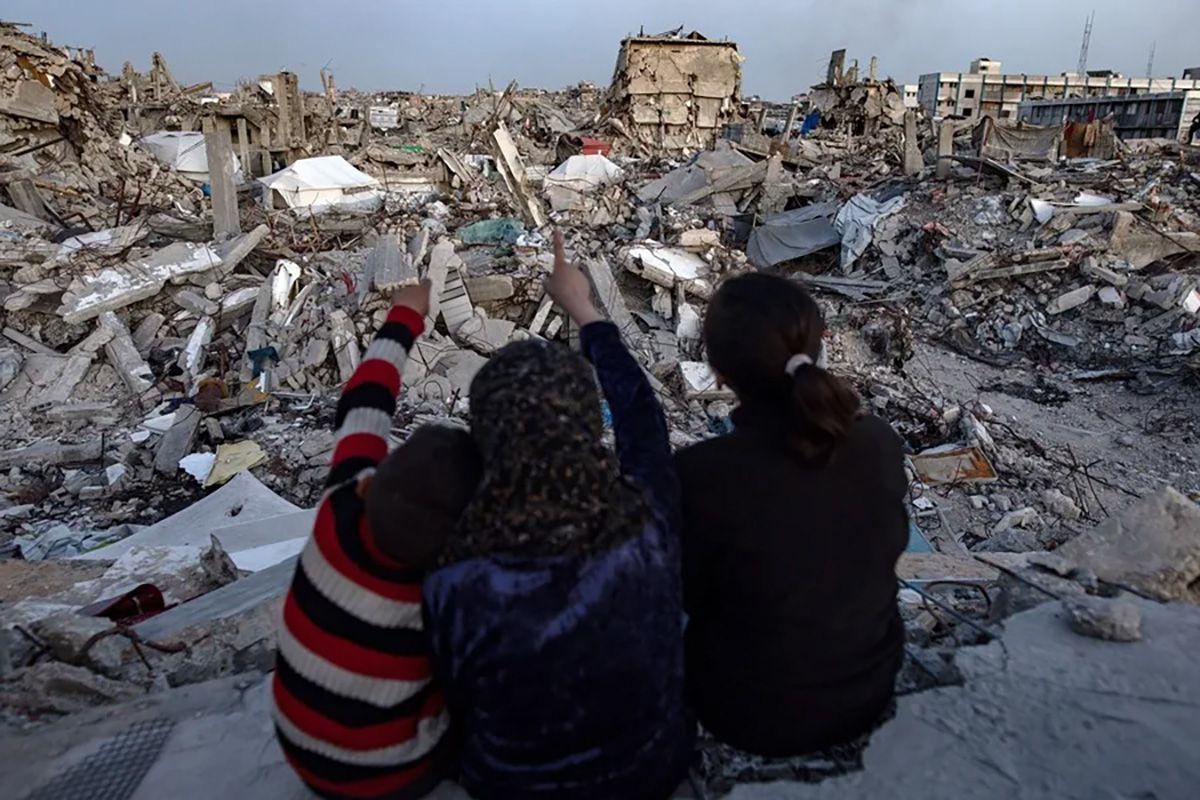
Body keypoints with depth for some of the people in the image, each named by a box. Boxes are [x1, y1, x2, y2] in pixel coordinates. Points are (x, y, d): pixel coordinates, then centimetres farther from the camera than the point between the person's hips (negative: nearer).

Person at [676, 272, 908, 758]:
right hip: (870, 695, 4)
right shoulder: (880, 442, -18)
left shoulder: (701, 474, -32)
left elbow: (680, 595, -13)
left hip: (751, 716, -3)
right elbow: (890, 546, 2)